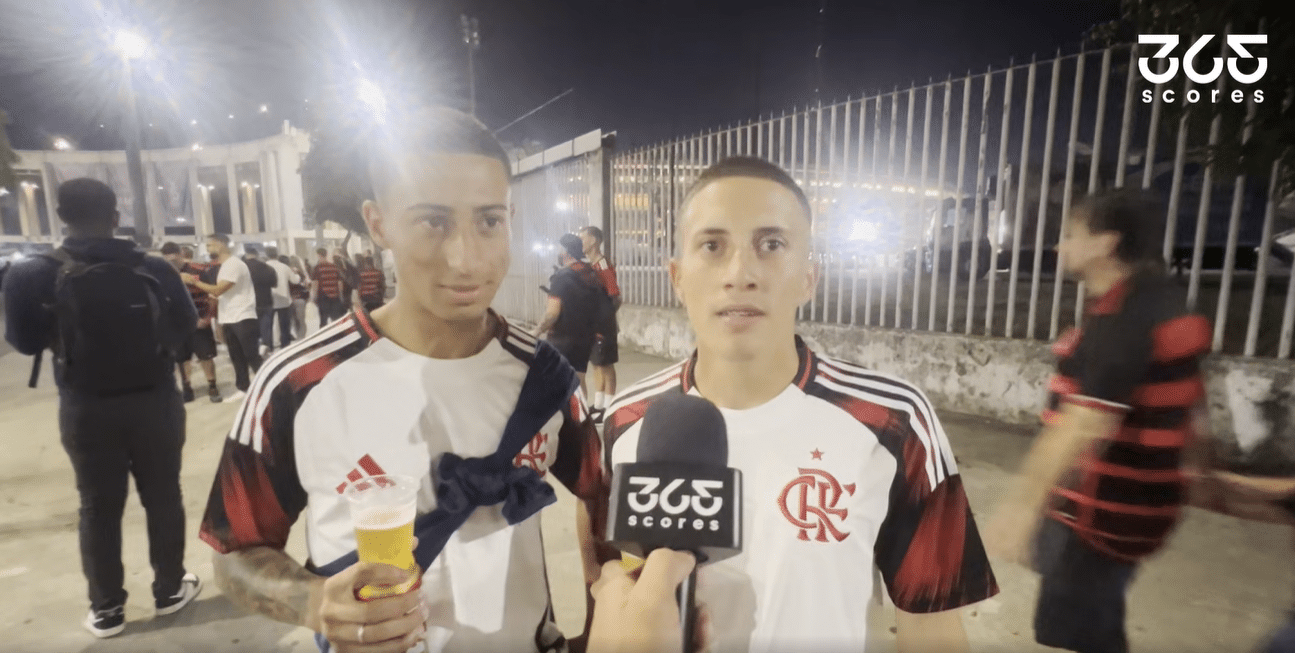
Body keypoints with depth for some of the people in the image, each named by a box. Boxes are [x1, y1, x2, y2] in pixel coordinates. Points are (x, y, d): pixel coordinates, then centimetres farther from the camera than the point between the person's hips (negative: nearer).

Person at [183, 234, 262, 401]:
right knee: (237, 358, 11)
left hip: (243, 319, -9)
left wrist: (194, 281, -11)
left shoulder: (234, 264, -14)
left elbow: (218, 290, -18)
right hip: (229, 319, 9)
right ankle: (243, 389, 17)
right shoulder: (223, 265, 16)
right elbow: (221, 293, 18)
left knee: (252, 357, -5)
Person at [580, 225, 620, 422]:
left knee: (606, 365, 1)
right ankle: (598, 405, 26)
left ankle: (608, 408, 11)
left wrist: (605, 317, -8)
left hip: (603, 324, -8)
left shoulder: (605, 266, -16)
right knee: (596, 364, 15)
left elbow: (616, 298, -16)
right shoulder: (589, 266, 11)